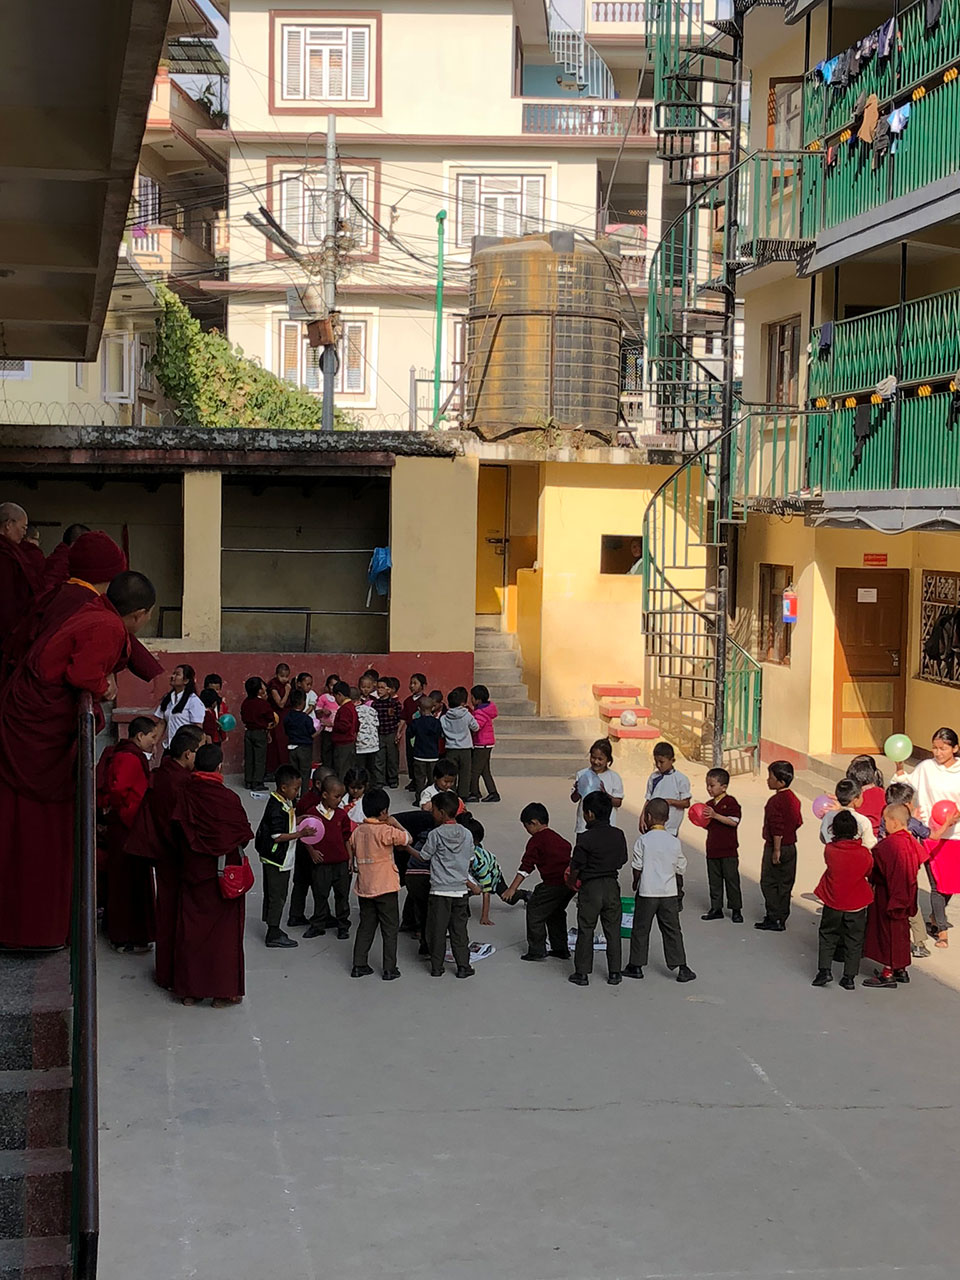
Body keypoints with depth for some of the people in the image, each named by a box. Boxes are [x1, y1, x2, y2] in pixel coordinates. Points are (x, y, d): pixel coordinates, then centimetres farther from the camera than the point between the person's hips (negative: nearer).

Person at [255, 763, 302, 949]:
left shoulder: (287, 802, 6)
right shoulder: (277, 808, -24)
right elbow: (277, 836, -25)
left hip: (280, 859, 10)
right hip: (276, 859, -10)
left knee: (272, 895, 18)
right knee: (277, 895, -2)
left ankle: (273, 928, 28)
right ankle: (273, 935, 4)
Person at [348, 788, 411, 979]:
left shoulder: (358, 831, 3)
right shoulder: (386, 831, -16)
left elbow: (351, 849, 12)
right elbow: (407, 838, -14)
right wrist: (395, 823, -3)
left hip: (364, 888, 6)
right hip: (386, 888, -6)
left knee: (366, 926, 15)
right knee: (390, 928, 4)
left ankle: (359, 965, 15)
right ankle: (389, 969, 6)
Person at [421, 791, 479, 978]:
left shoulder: (436, 834, -11)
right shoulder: (467, 834, 1)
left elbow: (423, 857, -2)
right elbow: (469, 860, 9)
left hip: (440, 890, -3)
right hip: (461, 889, 4)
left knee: (437, 930, 6)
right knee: (459, 930, 9)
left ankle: (436, 966, 11)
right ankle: (463, 966, 10)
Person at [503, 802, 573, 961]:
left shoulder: (536, 840, -4)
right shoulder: (557, 838, 21)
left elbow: (526, 866, -9)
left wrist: (512, 888, -7)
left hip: (554, 883, -9)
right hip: (570, 881, 9)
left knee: (534, 911, 5)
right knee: (556, 913, 25)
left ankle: (537, 950, 5)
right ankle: (561, 949, 28)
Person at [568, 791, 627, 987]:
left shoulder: (585, 838, -15)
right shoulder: (618, 836, -1)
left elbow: (575, 868, -11)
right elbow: (621, 861, 8)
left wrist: (572, 882, 9)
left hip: (590, 888, -4)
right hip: (612, 886, 4)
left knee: (586, 931, 6)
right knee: (612, 930, 12)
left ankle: (582, 973, 10)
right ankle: (614, 972, 16)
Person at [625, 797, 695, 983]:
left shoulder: (643, 841, -11)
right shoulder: (674, 842, -2)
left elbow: (637, 868, -7)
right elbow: (681, 869, 4)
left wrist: (635, 883, 11)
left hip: (647, 892, -2)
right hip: (669, 893, 2)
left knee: (640, 929, 9)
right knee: (672, 930, 8)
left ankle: (636, 966, 16)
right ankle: (681, 967, 6)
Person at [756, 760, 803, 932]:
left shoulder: (775, 801, -20)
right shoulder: (793, 799, 7)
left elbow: (777, 828, -22)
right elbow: (798, 822, 15)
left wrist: (776, 850, -19)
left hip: (776, 847, -9)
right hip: (791, 846, 9)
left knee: (769, 883, -1)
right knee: (785, 884, 13)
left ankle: (774, 919, -1)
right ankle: (782, 917, 19)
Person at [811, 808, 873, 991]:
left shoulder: (830, 849, -14)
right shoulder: (864, 853, -13)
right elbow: (869, 873, 4)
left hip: (833, 903, 0)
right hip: (857, 905, 0)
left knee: (827, 936, 17)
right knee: (854, 941, 11)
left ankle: (824, 970, 8)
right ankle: (849, 977, 12)